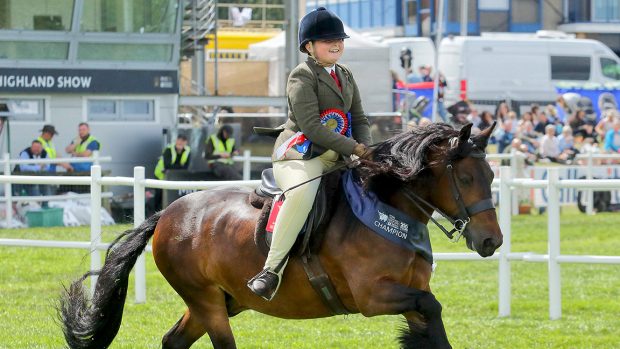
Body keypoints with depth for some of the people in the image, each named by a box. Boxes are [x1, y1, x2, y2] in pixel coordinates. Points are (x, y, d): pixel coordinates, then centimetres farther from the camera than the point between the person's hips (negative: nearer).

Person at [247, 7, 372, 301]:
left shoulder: (345, 76, 18)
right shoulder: (302, 76, -7)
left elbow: (360, 119, 17)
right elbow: (311, 127, -17)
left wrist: (366, 149, -5)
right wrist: (353, 148, -20)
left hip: (336, 158, 9)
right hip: (299, 155, -9)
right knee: (303, 191, -39)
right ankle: (272, 270, -37)